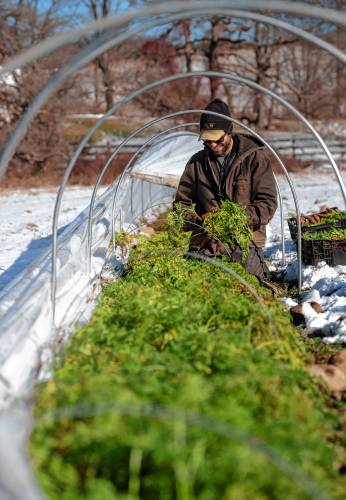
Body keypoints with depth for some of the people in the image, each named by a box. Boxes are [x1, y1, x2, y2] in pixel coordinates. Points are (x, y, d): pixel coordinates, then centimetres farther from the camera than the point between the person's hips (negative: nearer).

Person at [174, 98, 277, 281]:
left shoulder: (255, 158, 2)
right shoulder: (197, 162, 12)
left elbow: (268, 203, -3)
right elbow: (182, 203, 16)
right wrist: (199, 221, -5)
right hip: (205, 243, 3)